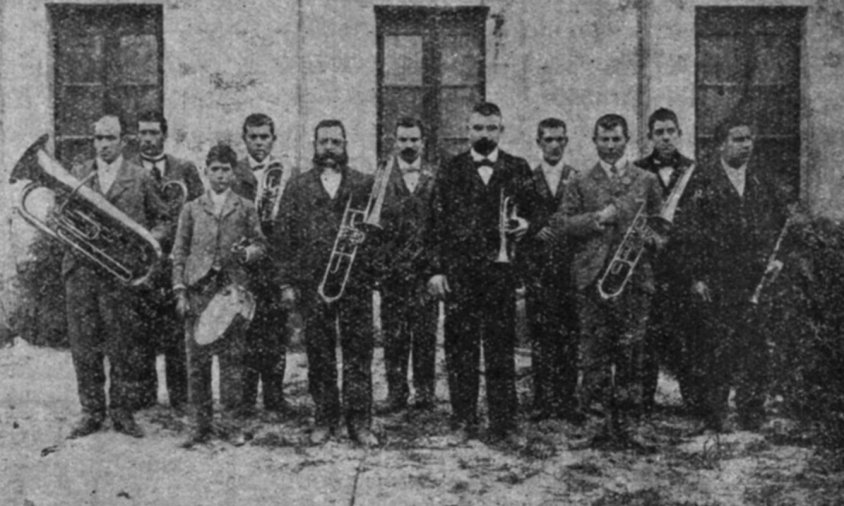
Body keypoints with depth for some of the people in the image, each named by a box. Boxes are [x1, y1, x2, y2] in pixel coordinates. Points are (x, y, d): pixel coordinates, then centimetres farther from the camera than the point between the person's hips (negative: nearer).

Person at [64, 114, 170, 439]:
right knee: (83, 346, 4)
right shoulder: (76, 174, 12)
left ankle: (122, 412, 13)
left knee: (124, 347, 1)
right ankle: (91, 413, 16)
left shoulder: (140, 178, 6)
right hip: (81, 269, 2)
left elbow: (162, 220, 10)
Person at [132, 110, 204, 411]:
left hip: (175, 261, 0)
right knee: (140, 334, -1)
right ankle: (143, 397, 10)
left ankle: (180, 399, 9)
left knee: (176, 334, 0)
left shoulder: (185, 169, 12)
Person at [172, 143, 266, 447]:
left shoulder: (245, 209, 10)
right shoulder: (192, 209, 12)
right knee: (197, 359, 1)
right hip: (198, 289, 1)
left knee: (232, 358, 0)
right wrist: (180, 291, 1)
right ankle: (203, 424, 11)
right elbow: (179, 253, 10)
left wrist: (245, 253, -10)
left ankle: (229, 422, 10)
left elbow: (261, 245, 12)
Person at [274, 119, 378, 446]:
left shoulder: (365, 184, 9)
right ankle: (324, 419, 17)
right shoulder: (297, 187, 10)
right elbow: (284, 237, 6)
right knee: (319, 354, 5)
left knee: (359, 351, -1)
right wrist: (286, 282, 1)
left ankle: (359, 421, 8)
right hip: (312, 283, 1)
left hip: (356, 281, 0)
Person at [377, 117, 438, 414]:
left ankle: (425, 392, 13)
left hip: (426, 267, 1)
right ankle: (396, 393, 12)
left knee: (426, 332, 2)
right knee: (393, 334, 2)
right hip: (392, 268, 0)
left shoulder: (435, 178, 7)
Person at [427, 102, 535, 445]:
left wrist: (525, 224, -11)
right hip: (458, 272, 0)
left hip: (501, 271, 0)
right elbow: (437, 224, 5)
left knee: (501, 349, 0)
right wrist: (436, 270, -2)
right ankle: (463, 421, 15)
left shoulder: (518, 169, 10)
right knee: (460, 348, 3)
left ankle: (503, 425, 8)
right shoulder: (450, 171, 8)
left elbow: (531, 213, 13)